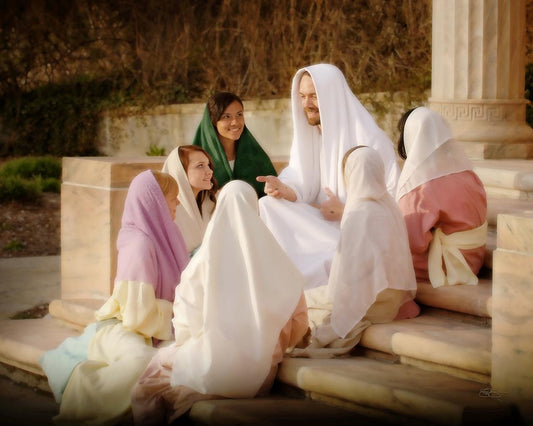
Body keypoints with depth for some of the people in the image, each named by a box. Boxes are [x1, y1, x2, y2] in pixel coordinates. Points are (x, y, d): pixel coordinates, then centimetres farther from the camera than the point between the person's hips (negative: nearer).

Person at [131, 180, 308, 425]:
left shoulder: (203, 261, -9)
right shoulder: (276, 262, -3)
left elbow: (185, 325, -7)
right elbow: (298, 322, 2)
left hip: (209, 372, -3)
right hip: (259, 375, 3)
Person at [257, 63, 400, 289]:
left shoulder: (371, 140, -14)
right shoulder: (308, 133, 6)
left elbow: (393, 202, -13)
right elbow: (302, 188, 2)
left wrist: (345, 211, -16)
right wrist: (285, 190, -21)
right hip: (320, 226, 6)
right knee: (267, 207, -18)